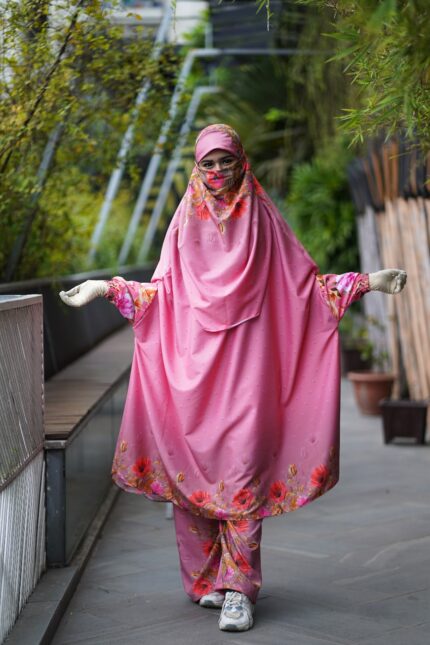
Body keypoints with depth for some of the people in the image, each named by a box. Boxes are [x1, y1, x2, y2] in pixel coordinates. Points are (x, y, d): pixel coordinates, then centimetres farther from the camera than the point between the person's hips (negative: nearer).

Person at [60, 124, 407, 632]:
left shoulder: (262, 217, 8)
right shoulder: (187, 220, 12)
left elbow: (305, 280, 8)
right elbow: (163, 290, 11)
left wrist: (369, 281, 0)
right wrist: (105, 287, 2)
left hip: (246, 363, -2)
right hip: (193, 362, 2)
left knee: (243, 466, -11)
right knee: (192, 465, 1)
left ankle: (238, 588, -10)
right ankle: (205, 576, 14)